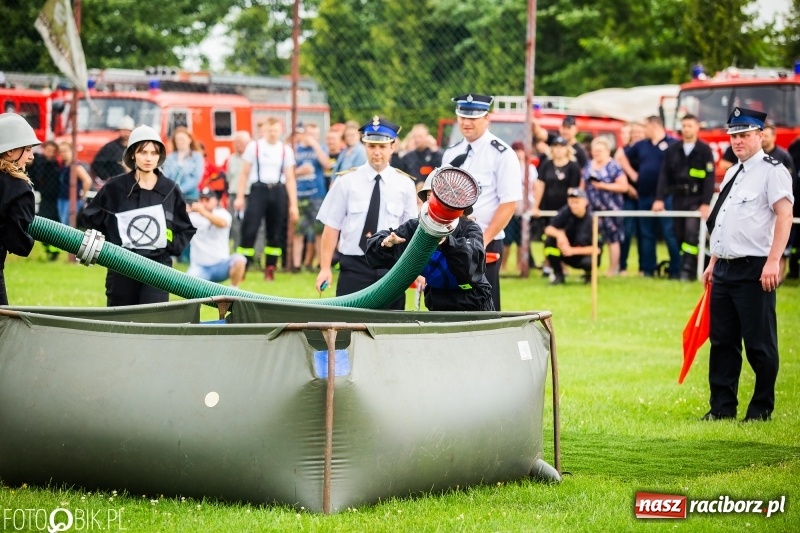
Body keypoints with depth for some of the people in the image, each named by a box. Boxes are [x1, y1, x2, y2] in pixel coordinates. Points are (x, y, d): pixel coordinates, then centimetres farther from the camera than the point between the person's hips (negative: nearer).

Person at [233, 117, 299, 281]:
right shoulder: (254, 147, 2)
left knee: (276, 233, 4)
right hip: (258, 189, -2)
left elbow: (290, 179, 8)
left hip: (278, 192, 2)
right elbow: (244, 173, 7)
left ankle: (270, 270, 14)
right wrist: (240, 196, 1)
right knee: (249, 229, -10)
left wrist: (293, 205, 5)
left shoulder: (286, 150, 7)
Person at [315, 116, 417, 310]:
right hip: (353, 268, -1)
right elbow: (332, 227, -1)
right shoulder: (346, 181, -1)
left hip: (391, 270, 1)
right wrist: (325, 268, -6)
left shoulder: (405, 184, 4)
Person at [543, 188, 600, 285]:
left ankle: (589, 273, 2)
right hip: (568, 252, 3)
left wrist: (573, 251, -31)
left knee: (588, 262, -38)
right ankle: (558, 275, -7)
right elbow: (548, 229, -11)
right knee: (550, 241, -24)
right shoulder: (566, 212, -12)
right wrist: (559, 234, -34)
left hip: (585, 253, -3)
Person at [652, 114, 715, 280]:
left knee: (692, 232, -15)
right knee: (679, 234, 5)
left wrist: (706, 204, -14)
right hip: (678, 198, 4)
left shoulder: (704, 150, -1)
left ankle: (688, 269, -16)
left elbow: (709, 178, -6)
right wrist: (659, 198, -3)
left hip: (696, 199, -4)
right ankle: (680, 267, 11)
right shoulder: (673, 150, 9)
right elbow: (664, 175, 7)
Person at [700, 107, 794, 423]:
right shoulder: (732, 174, 19)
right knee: (722, 340, 9)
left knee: (759, 343, -3)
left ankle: (761, 409, 6)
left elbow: (784, 216, -17)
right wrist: (713, 263, 21)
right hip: (724, 269, 8)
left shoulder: (772, 171, -7)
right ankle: (722, 407, 15)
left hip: (754, 271, -8)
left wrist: (773, 261, -25)